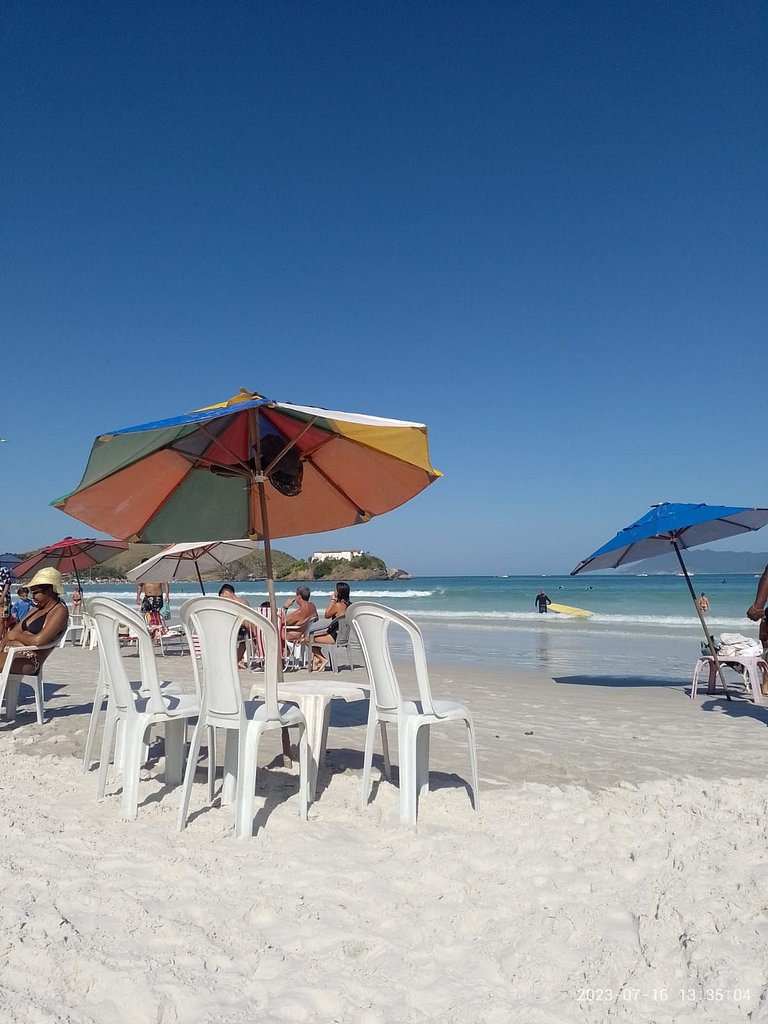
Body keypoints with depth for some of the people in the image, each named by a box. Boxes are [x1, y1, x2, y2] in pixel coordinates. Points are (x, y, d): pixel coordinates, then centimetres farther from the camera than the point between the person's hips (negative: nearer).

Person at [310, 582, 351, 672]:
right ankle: (316, 660, 19)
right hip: (343, 635, 10)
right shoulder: (348, 604, 6)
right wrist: (334, 600, 7)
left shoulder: (338, 605, -22)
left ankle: (323, 659, 8)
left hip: (335, 636, -10)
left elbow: (327, 615, -6)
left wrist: (332, 600, -3)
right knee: (314, 634, 24)